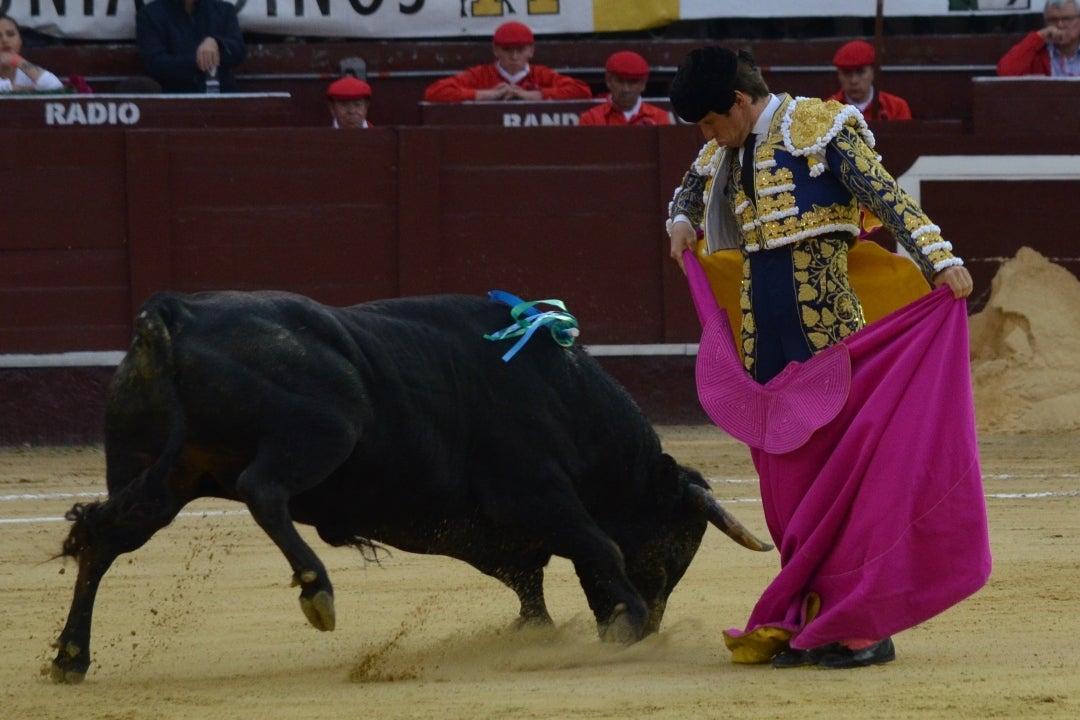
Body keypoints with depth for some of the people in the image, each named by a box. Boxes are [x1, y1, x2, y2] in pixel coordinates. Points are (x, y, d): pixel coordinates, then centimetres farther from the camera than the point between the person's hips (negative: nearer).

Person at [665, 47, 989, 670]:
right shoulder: (724, 155, 15)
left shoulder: (821, 128, -6)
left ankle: (866, 625, -4)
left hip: (826, 331, -7)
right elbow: (687, 194, 36)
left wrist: (939, 258, -28)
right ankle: (812, 623, 13)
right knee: (789, 479, 7)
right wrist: (681, 224, 13)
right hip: (766, 345, 7)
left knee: (845, 467, -6)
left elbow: (888, 196, -16)